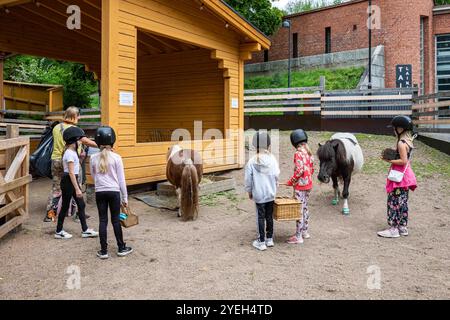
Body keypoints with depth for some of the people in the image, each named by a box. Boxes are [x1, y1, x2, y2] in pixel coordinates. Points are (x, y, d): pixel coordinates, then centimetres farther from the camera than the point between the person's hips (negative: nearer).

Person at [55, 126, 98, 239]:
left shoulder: (72, 152, 10)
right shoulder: (70, 153, -19)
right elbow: (71, 172, -23)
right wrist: (77, 189, -24)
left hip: (73, 180, 10)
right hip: (68, 181, -10)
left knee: (81, 205, 10)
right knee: (65, 206, 2)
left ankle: (85, 230, 16)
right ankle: (59, 232, 16)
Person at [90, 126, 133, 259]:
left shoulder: (93, 158, 0)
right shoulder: (116, 157, -7)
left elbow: (93, 176, 12)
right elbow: (121, 180, -3)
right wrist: (125, 197, 3)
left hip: (100, 192, 2)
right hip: (114, 192, -2)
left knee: (103, 221, 8)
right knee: (116, 220, 9)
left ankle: (103, 251, 13)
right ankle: (121, 248, 19)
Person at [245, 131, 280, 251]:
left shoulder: (252, 161, -11)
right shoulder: (272, 159, -7)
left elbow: (248, 179, -6)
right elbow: (276, 175, -2)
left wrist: (249, 191, 9)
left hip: (258, 194, -2)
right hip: (271, 193, 2)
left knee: (261, 217, 6)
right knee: (269, 216, 14)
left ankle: (261, 242, 11)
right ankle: (269, 239, 25)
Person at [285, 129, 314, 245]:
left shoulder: (298, 153, -17)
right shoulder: (309, 152, 8)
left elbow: (299, 170, -23)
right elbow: (312, 169, 13)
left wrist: (290, 182, -14)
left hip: (300, 185, -8)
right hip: (308, 184, 8)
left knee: (299, 209, -2)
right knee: (305, 207, 18)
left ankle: (298, 236, 4)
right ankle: (305, 232, 28)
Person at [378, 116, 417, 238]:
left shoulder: (401, 143, -19)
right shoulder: (409, 142, 10)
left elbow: (403, 161, -22)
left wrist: (389, 160, -15)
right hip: (406, 173, 10)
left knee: (393, 202, -3)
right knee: (403, 202, 15)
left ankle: (393, 229, 2)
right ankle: (403, 227, 22)